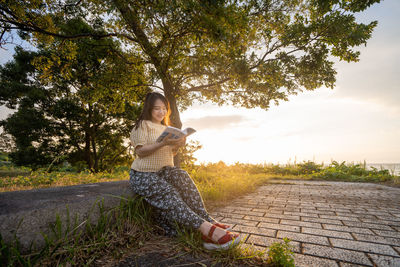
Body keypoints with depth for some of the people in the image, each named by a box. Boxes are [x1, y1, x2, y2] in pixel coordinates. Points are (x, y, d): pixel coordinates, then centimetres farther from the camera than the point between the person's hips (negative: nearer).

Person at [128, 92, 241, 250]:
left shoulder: (166, 128, 20)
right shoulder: (142, 125, 0)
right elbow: (140, 151, -12)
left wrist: (177, 146, -4)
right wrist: (164, 143, -23)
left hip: (164, 170, 5)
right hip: (143, 174, -5)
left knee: (182, 177, -28)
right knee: (168, 194, -30)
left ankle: (207, 221, -32)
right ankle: (206, 228, -40)